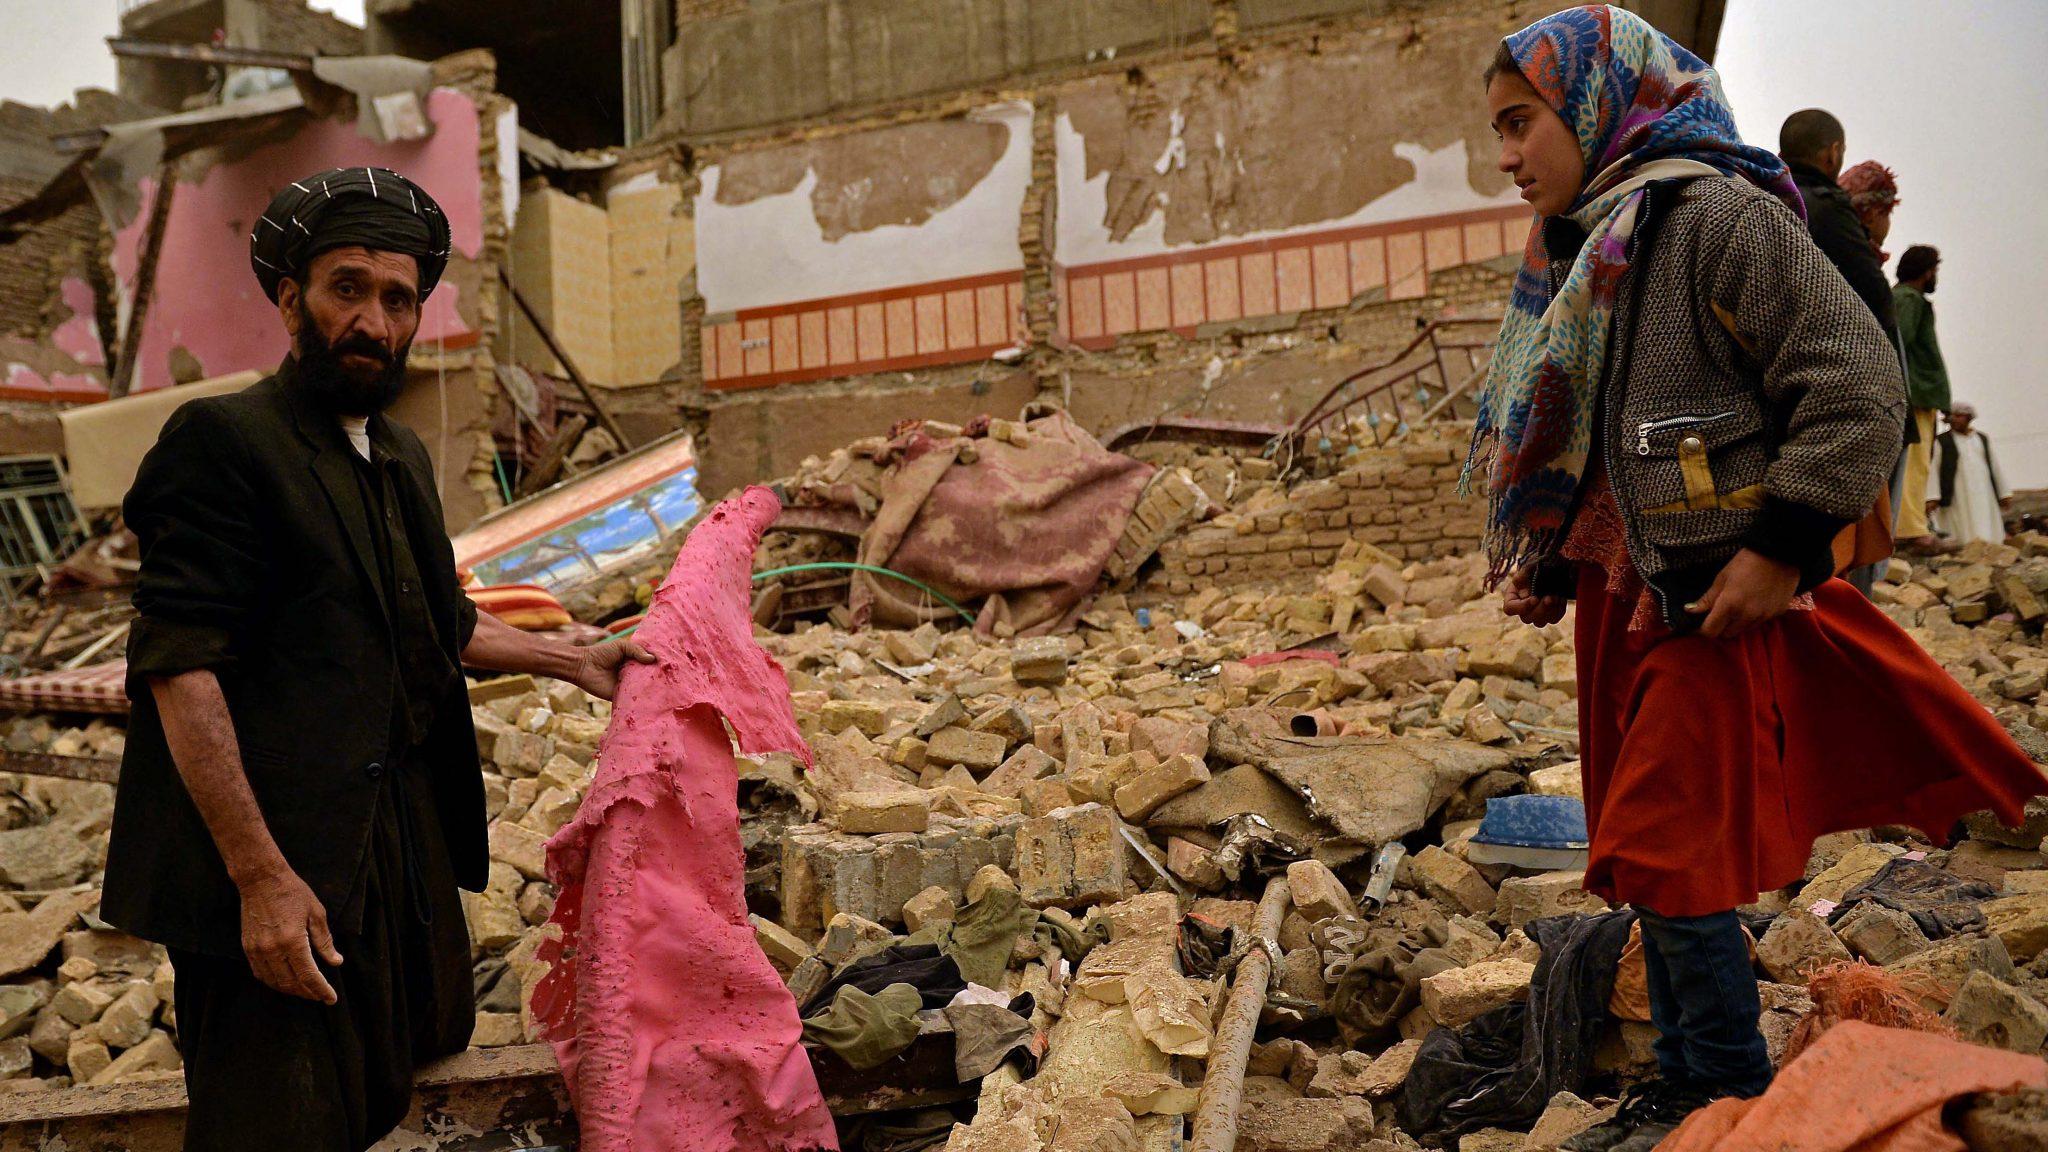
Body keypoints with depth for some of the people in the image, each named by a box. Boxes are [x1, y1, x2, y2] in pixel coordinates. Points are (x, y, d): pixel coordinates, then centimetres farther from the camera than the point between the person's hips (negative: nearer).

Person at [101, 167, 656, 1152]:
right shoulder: (224, 442, -12)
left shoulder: (401, 458, 15)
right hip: (284, 860, -8)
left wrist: (569, 659, 21)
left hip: (402, 849, 8)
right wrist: (261, 876, -24)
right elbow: (180, 668, -20)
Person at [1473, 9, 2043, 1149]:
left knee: (1671, 861, -4)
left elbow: (1859, 383, -18)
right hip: (1623, 604, 8)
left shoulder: (1718, 217, -14)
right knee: (1653, 857, 14)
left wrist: (1783, 546, -19)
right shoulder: (1585, 248, 13)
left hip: (1718, 606, -8)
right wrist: (1546, 564, 10)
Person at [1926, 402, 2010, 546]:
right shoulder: (1942, 441, 3)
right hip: (1958, 499, -4)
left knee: (1988, 537, -1)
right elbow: (1933, 470, -4)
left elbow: (1993, 467, 18)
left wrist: (2004, 494, 15)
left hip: (1984, 496, 4)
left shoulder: (1982, 439, 16)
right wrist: (1932, 498, -14)